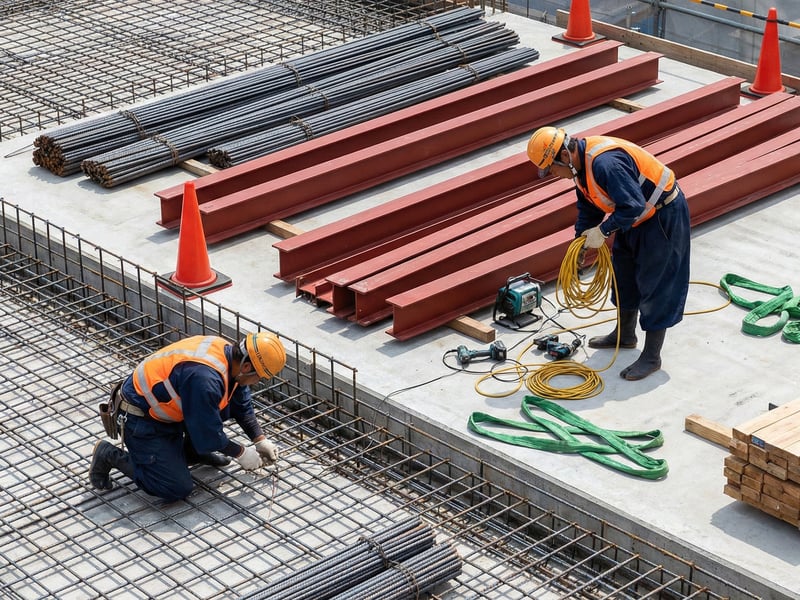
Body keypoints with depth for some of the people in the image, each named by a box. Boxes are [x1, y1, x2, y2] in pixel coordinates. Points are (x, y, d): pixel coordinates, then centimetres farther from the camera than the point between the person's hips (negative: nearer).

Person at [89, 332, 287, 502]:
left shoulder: (229, 352, -6)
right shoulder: (205, 378, -34)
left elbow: (242, 404, 13)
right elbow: (209, 433, -21)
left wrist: (260, 440, 12)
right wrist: (241, 453, -7)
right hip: (142, 421, -9)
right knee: (177, 489, -10)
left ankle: (192, 452, 16)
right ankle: (111, 456, 2)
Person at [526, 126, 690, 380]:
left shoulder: (605, 163, -34)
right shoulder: (581, 162, -1)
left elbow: (634, 205, -36)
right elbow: (588, 209, 12)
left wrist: (603, 230, -27)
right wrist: (579, 244, 11)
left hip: (663, 217, -10)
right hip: (636, 217, 10)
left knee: (655, 286, -3)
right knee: (624, 275, 22)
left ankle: (651, 357, 5)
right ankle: (625, 334, 41)